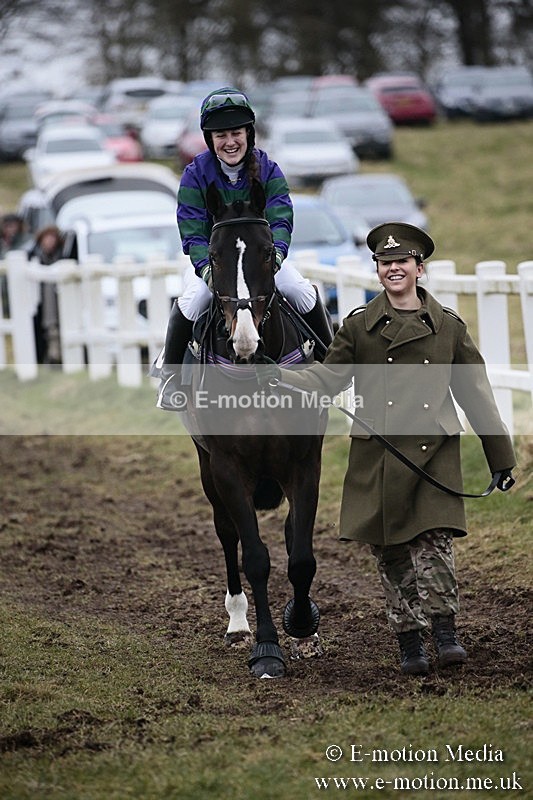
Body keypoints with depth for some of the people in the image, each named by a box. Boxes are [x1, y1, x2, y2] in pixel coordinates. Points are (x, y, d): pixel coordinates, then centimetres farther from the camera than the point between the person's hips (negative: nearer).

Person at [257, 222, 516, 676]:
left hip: (434, 455, -1)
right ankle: (410, 645, 12)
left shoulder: (449, 327, 6)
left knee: (434, 544, -14)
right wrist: (281, 378, -12)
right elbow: (328, 379, 7)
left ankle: (446, 635, -7)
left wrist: (500, 458, 11)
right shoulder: (359, 327, 6)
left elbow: (476, 395, 10)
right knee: (392, 554, 4)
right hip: (378, 460, 1)